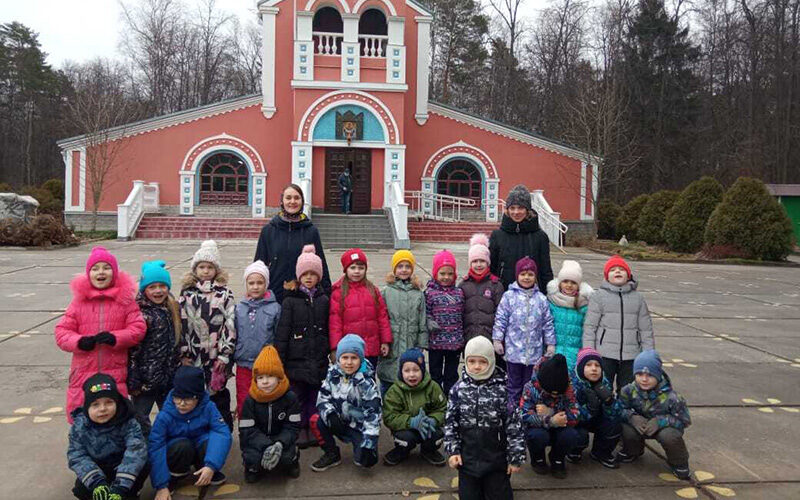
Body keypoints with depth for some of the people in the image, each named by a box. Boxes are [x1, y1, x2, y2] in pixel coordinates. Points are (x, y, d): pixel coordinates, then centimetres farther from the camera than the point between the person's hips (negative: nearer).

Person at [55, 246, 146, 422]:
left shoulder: (125, 298, 0)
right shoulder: (80, 299, 4)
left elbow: (138, 328, -3)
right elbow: (62, 331, 5)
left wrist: (115, 338, -18)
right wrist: (80, 342, -14)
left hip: (115, 373, -1)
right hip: (83, 373, 2)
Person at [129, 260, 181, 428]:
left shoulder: (173, 308, 6)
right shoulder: (138, 312, -14)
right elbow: (132, 349, -15)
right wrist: (132, 381, -15)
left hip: (169, 376, 6)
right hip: (145, 377, -6)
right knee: (140, 420, 6)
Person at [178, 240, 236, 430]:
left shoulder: (225, 293, -1)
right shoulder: (187, 293, 5)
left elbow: (230, 325, -5)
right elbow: (181, 324, 5)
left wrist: (225, 355, -8)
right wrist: (184, 354, 1)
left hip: (217, 355, -2)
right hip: (194, 355, 2)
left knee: (217, 392, 4)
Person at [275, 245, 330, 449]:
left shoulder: (323, 300, 6)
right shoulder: (290, 301, -3)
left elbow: (329, 330, 10)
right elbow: (282, 332, -5)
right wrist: (279, 359, -9)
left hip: (319, 360, 3)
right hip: (297, 358, -2)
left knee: (316, 396, 9)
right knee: (298, 396, 5)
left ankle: (314, 429, 22)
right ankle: (300, 430, 18)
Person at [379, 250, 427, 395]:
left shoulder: (418, 293, 7)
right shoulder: (386, 291, 0)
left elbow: (422, 323, 9)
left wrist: (421, 346, 5)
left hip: (410, 346, 2)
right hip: (390, 346, -2)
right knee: (387, 385, 6)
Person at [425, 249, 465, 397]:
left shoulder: (459, 293, 5)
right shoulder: (429, 293, -5)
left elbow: (462, 315, 10)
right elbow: (425, 313, -2)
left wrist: (463, 337, 10)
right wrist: (429, 322, -22)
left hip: (456, 342, 3)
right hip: (436, 341, -2)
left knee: (452, 375, 13)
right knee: (435, 374, 11)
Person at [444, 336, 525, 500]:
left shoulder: (502, 389, -12)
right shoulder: (458, 389, -5)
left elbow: (514, 425, -9)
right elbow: (450, 422, 1)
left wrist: (515, 457, -7)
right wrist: (452, 451, -3)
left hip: (496, 458, -2)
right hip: (467, 458, 2)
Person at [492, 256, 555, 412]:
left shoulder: (541, 299, 3)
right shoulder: (509, 296, -4)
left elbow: (547, 323, 8)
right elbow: (500, 320, -2)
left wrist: (550, 344, 6)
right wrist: (497, 339, -6)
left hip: (535, 352, 2)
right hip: (514, 350, -2)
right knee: (514, 384, 9)